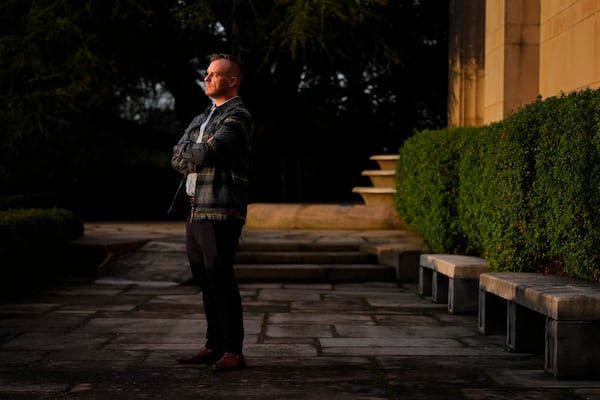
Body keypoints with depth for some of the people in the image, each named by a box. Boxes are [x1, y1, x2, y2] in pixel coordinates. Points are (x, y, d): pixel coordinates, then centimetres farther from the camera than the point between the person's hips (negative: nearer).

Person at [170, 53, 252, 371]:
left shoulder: (237, 116, -7)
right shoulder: (202, 119, 21)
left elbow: (204, 154, -19)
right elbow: (177, 159, 12)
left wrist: (188, 153, 2)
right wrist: (199, 156, -6)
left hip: (221, 213, -8)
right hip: (196, 211, 9)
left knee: (220, 279, -8)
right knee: (205, 281, 10)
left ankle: (234, 352, -3)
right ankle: (214, 346, 18)